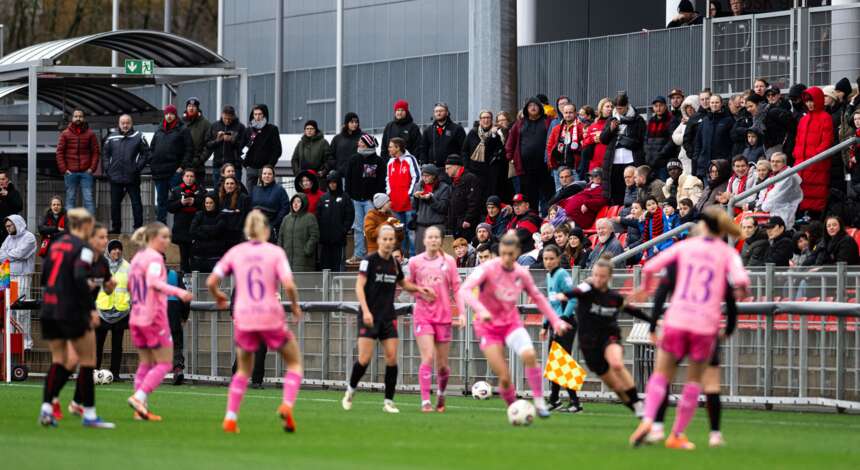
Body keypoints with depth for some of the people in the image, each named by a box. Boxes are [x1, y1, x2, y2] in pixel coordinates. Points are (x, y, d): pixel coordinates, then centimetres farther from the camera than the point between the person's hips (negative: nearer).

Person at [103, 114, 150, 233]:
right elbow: (105, 154, 14)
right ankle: (115, 227, 20)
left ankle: (138, 227, 3)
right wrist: (107, 168, 2)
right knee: (115, 204, 10)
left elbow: (147, 153, -2)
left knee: (136, 203, -1)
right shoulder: (112, 138, 8)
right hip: (115, 178, 3)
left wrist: (139, 167, -10)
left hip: (132, 177, -3)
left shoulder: (138, 137, -1)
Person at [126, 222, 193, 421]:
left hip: (136, 318, 8)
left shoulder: (137, 258, 13)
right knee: (164, 364, -3)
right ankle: (139, 397, -16)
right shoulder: (155, 258, -12)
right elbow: (153, 281, -30)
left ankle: (142, 408, 8)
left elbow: (131, 286, 21)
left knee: (145, 363, 13)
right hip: (154, 318, -8)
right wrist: (178, 292, -40)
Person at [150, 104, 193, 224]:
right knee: (161, 201, 10)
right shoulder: (159, 131, 15)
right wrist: (152, 166, 10)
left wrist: (182, 166, -12)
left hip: (175, 172, -6)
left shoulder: (182, 130, -1)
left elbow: (189, 150, -6)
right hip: (159, 172, 6)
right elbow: (152, 149, 20)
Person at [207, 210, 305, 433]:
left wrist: (218, 297, 22)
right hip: (271, 317, -2)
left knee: (243, 369, 22)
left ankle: (230, 417, 9)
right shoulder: (275, 252, -3)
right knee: (294, 362, 17)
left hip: (243, 320, 2)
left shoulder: (235, 252, 5)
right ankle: (287, 405, -7)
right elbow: (288, 284, -14)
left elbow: (211, 282, 1)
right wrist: (295, 305, 4)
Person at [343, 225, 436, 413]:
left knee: (392, 358, -4)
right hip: (369, 317, -5)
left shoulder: (394, 263, 9)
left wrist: (418, 288, 10)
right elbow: (359, 286, -13)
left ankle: (389, 401, 3)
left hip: (388, 317, 5)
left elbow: (403, 283, 28)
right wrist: (366, 311, -23)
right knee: (364, 359, -8)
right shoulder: (369, 260, -7)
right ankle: (350, 391, 17)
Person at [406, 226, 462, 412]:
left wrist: (462, 312, -4)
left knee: (442, 364, 6)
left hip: (444, 316, 1)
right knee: (427, 358, -15)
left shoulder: (448, 261, 3)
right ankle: (425, 401, -13)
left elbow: (456, 288, 4)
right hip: (422, 315, -1)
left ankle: (441, 393, 33)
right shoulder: (415, 261, 3)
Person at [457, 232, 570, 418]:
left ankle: (539, 402, -16)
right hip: (488, 326, -2)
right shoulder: (488, 269, -17)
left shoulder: (522, 274, -3)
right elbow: (464, 290, -30)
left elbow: (538, 298, 14)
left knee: (529, 355, -27)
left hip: (512, 322, 2)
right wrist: (481, 310, -45)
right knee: (504, 378, -10)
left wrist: (555, 321, 10)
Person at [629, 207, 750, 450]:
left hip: (677, 319, 1)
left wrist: (645, 289, 21)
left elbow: (650, 267, 1)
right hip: (706, 324, -1)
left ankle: (647, 420, -14)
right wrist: (741, 289, 10)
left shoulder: (685, 246, 7)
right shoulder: (727, 253, 2)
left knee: (661, 374, 9)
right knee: (694, 380, 15)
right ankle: (677, 434, 15)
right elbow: (740, 280, -14)